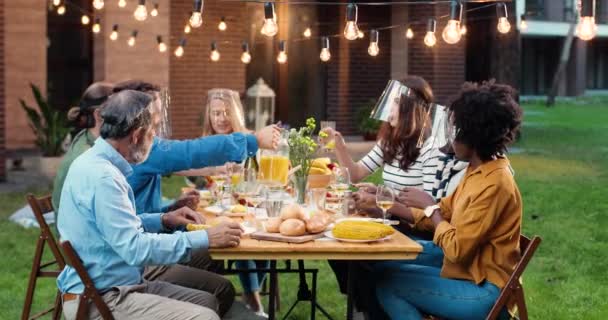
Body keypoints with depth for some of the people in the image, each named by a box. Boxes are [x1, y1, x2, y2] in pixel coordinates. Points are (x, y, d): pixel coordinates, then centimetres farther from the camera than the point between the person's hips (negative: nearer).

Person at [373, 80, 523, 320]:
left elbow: (457, 250, -24)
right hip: (469, 267, 9)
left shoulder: (494, 185, -26)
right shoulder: (478, 170, 4)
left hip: (482, 291, -9)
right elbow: (445, 214, 12)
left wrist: (430, 206, -11)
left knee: (386, 282, -8)